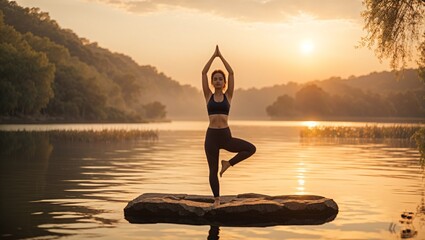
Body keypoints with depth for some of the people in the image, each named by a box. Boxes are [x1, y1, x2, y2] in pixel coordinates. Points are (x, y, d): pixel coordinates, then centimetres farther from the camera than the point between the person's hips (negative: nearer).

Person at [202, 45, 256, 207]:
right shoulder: (208, 96, 5)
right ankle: (216, 199, 17)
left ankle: (228, 163, 4)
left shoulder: (228, 96, 6)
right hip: (211, 135, -1)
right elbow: (204, 73, -1)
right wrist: (214, 56, 0)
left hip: (226, 136, 1)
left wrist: (221, 56, 2)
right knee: (213, 170, 4)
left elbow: (231, 73, -1)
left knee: (251, 148, -13)